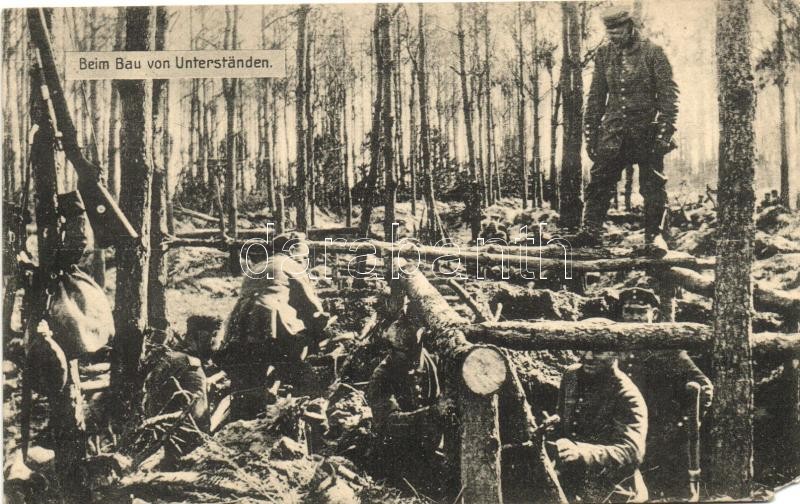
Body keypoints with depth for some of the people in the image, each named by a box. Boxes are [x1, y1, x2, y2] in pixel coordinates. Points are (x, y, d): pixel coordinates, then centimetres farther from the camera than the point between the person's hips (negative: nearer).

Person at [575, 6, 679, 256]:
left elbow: (668, 94, -6)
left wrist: (665, 132, -13)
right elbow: (596, 96, 13)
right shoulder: (604, 54, 7)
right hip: (613, 130, 3)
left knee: (653, 186, 0)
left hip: (646, 129, -3)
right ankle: (591, 230, 6)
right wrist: (591, 132, 9)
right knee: (599, 181, -1)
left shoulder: (652, 52, -4)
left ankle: (654, 237, 10)